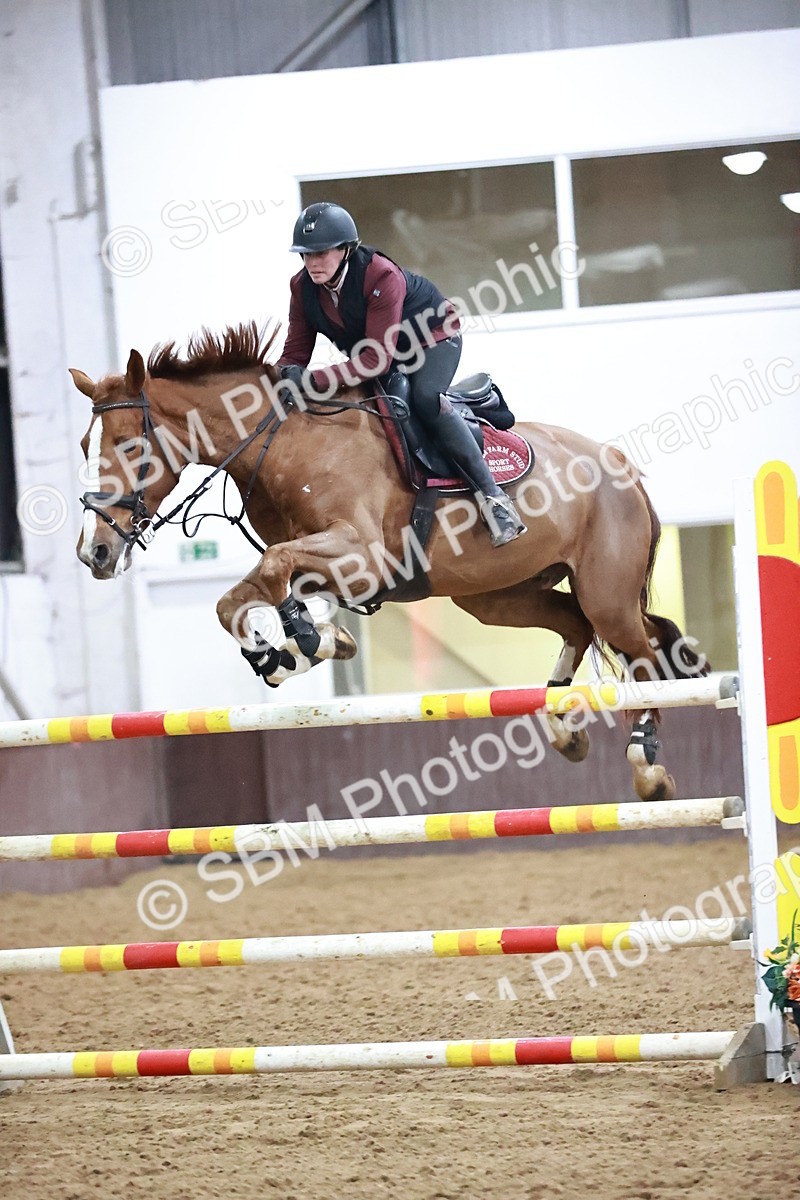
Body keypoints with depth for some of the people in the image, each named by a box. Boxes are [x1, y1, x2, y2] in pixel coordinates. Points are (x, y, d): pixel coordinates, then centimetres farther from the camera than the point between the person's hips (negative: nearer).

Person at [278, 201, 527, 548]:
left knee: (426, 399, -33)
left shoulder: (382, 277, -35)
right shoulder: (303, 287, -16)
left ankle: (492, 496, -32)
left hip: (432, 338, -8)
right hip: (368, 351, 8)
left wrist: (313, 381, -48)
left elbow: (378, 358, -39)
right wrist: (284, 380, -36)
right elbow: (296, 351, -10)